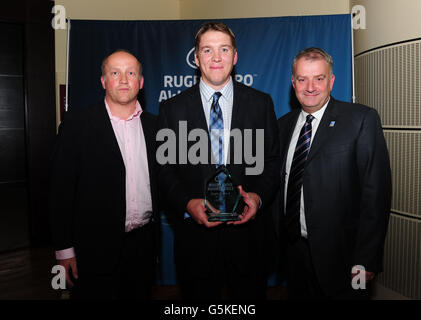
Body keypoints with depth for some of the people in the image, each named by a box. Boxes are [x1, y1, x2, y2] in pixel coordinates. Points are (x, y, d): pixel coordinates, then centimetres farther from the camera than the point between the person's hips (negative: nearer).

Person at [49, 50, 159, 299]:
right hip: (97, 247, -3)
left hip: (144, 242, 4)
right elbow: (62, 189, -7)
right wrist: (65, 249, -8)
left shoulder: (154, 125, 6)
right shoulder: (77, 123, -6)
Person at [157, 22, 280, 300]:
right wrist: (188, 204, -16)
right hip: (194, 230, 0)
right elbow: (165, 169, 1)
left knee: (250, 296, 16)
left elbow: (273, 161, 4)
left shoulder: (261, 103, 3)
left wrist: (259, 197, -14)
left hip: (248, 228, 1)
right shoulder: (173, 108, 2)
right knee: (199, 295, 16)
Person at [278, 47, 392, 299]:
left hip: (339, 254, -4)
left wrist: (366, 259, -17)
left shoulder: (362, 119, -8)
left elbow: (376, 191, -13)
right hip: (294, 251, 5)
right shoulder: (284, 124, 8)